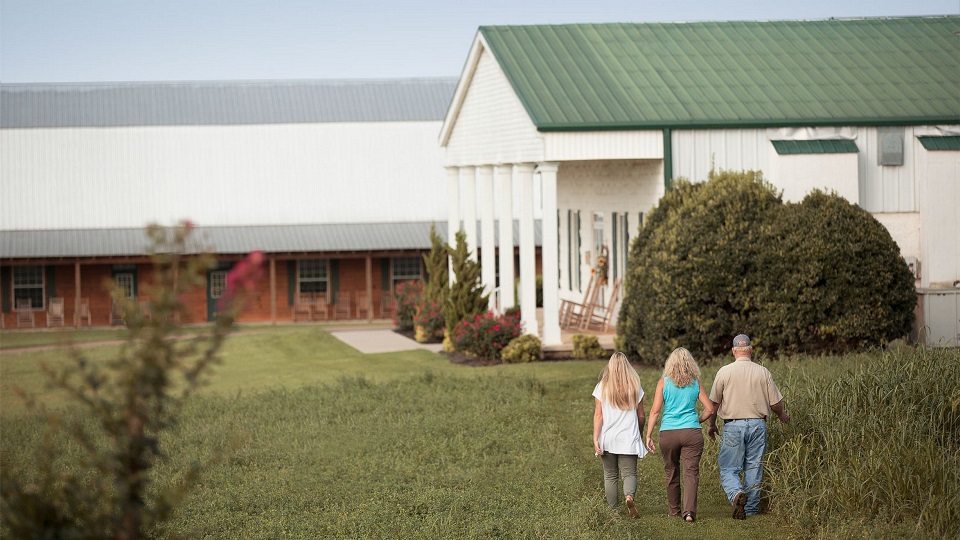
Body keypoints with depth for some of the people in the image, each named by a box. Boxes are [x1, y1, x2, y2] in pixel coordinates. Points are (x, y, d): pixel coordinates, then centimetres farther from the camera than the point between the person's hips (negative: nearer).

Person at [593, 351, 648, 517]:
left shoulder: (602, 387, -1)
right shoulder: (635, 388, 3)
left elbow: (598, 415, -6)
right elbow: (641, 416, 7)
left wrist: (595, 439, -8)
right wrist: (638, 434, 24)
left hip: (607, 439, 0)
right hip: (628, 440, 0)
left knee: (610, 476, 11)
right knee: (629, 473, 0)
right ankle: (629, 496, -30)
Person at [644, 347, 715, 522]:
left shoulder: (664, 382, 1)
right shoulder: (695, 383, 6)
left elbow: (655, 410, -4)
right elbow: (710, 409, 5)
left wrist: (648, 435, -1)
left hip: (668, 433, 0)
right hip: (692, 432, 0)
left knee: (671, 473, 15)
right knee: (691, 472, -3)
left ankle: (673, 510, 28)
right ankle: (689, 511, -18)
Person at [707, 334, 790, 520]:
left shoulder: (725, 372, -3)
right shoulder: (763, 372, 1)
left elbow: (714, 402, 1)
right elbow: (775, 403, 5)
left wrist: (712, 425, 16)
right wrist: (782, 415, 27)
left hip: (733, 426, -2)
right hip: (757, 424, 2)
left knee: (728, 469, 1)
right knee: (754, 468, 10)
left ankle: (737, 494, -26)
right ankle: (751, 508, 12)